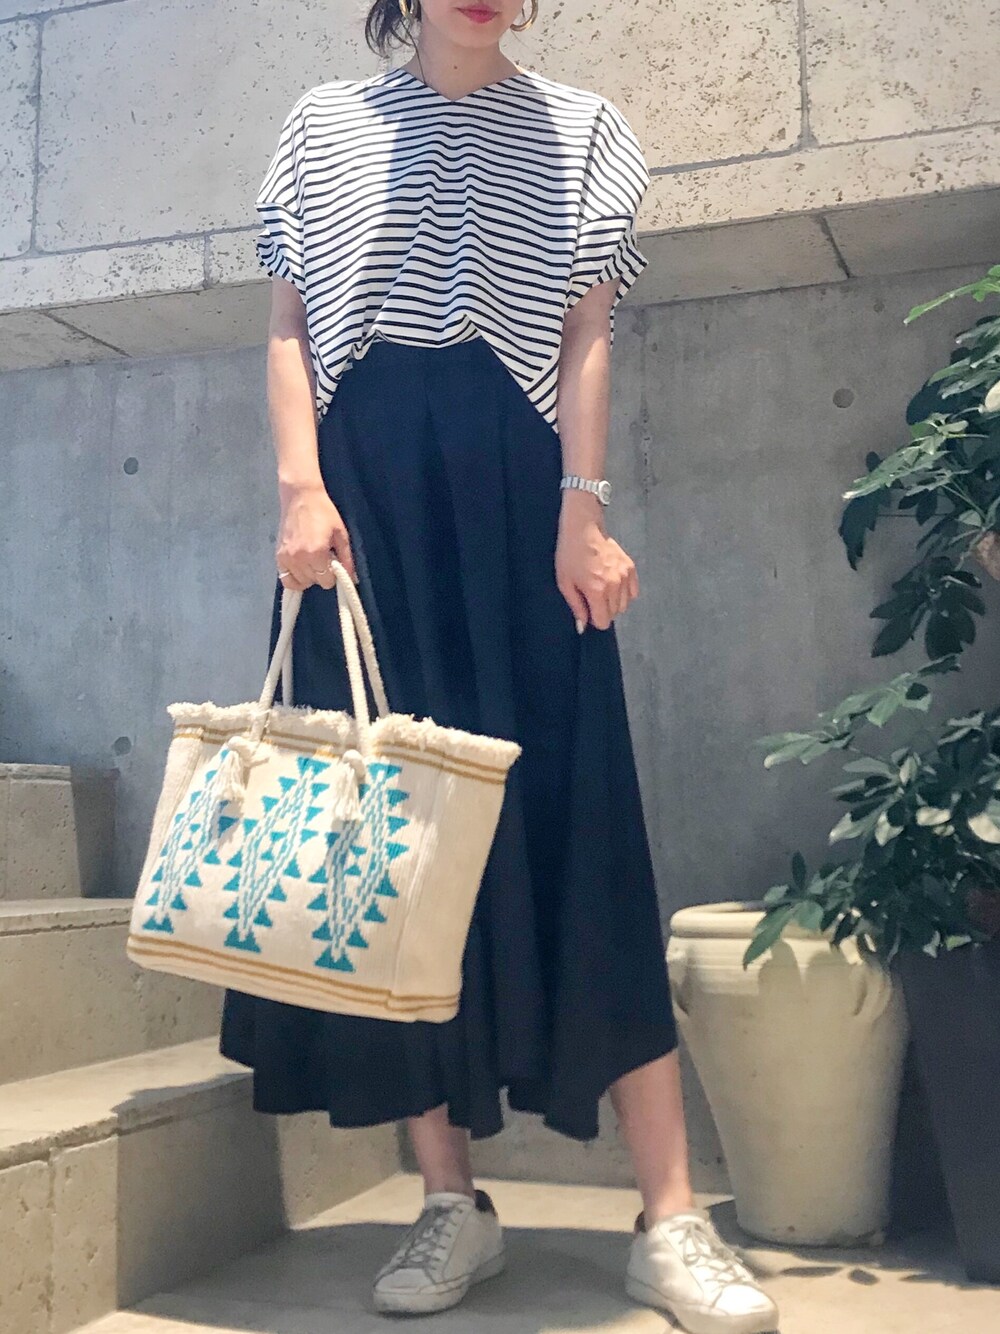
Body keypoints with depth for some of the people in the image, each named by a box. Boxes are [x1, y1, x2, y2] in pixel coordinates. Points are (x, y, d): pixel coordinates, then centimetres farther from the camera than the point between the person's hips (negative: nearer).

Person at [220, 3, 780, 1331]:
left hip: (511, 478, -1)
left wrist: (582, 509, -9)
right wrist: (302, 488, -6)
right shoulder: (324, 127, 16)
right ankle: (453, 1203, 5)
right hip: (365, 478, 2)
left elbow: (587, 334, 4)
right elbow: (290, 327, 9)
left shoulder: (579, 129, 14)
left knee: (569, 817, -9)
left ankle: (671, 1218, -6)